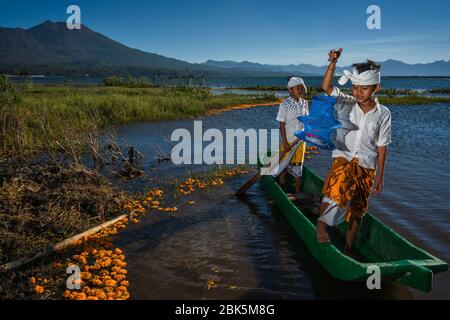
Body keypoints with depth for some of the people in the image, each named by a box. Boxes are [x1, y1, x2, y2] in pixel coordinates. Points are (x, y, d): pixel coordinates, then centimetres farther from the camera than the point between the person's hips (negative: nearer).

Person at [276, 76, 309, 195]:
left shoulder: (304, 103, 1)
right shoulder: (285, 104, -12)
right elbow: (282, 124, -11)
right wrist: (285, 142, -14)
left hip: (300, 140, 4)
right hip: (288, 140, -4)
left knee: (298, 165, 11)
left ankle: (298, 190, 22)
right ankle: (281, 188, 29)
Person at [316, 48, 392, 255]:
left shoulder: (383, 114, -2)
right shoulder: (346, 104, -2)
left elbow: (382, 147, 1)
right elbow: (326, 87, -15)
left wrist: (379, 176, 1)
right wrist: (333, 63, -28)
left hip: (366, 165, 2)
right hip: (343, 158, -2)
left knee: (357, 211, 10)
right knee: (338, 190, -34)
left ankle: (348, 248, 26)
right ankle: (321, 223, -17)